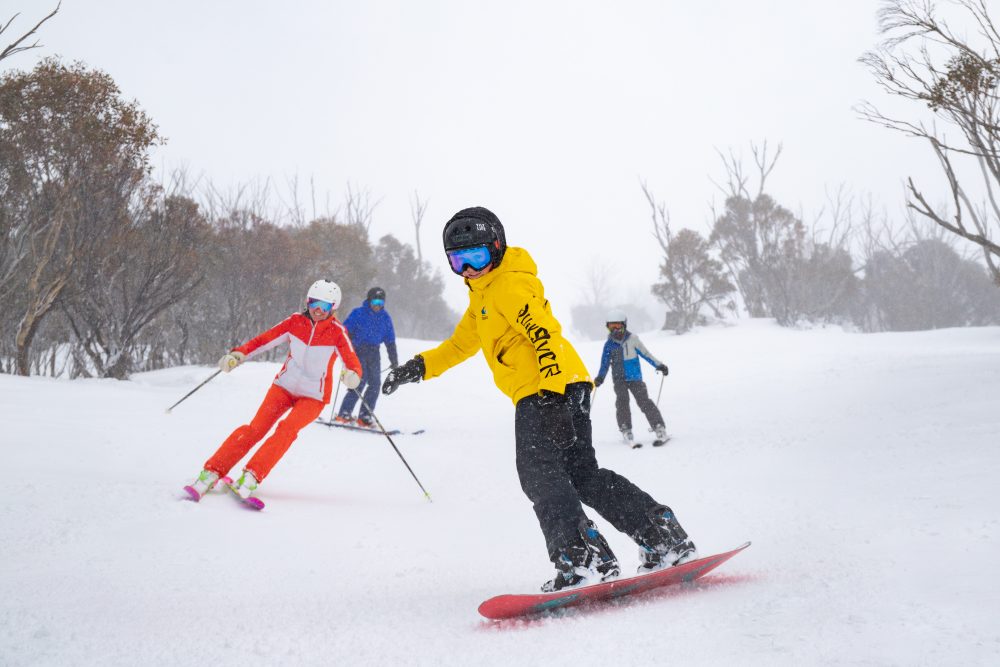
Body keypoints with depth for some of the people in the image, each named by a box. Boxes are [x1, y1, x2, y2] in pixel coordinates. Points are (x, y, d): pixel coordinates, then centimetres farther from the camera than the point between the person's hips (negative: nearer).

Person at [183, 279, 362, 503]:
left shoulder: (338, 332, -12)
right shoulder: (296, 322, -4)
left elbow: (353, 363, -23)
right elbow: (264, 340, -5)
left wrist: (352, 375, -46)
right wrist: (238, 354, -19)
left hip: (313, 396, -2)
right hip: (285, 385, 2)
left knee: (287, 428, -27)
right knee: (256, 428, -14)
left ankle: (251, 477, -28)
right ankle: (211, 472, -13)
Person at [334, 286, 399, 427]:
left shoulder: (385, 318, 10)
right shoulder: (358, 313, -4)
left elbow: (390, 340, 16)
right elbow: (346, 331, -7)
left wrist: (394, 359, 18)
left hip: (374, 353, 5)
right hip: (358, 350, -5)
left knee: (375, 384, -1)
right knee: (361, 381, -17)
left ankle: (364, 417, 7)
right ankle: (343, 414, -13)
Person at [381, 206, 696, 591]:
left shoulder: (509, 284, -9)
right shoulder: (482, 295, 24)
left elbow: (545, 334, -21)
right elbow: (461, 343, 35)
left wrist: (551, 396, -30)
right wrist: (420, 366, 23)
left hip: (548, 390, -10)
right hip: (568, 388, 11)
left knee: (540, 473, -14)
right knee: (584, 475, 11)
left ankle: (580, 557, -21)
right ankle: (663, 536, 12)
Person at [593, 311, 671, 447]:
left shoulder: (632, 339, -1)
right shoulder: (609, 344, 2)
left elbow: (645, 353, 8)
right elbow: (605, 363, 7)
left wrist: (659, 365, 8)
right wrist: (600, 377, -7)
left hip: (634, 377, -1)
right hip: (619, 378, 1)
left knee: (644, 401, -11)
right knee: (622, 401, -17)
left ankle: (660, 429, -9)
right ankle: (626, 431, -10)